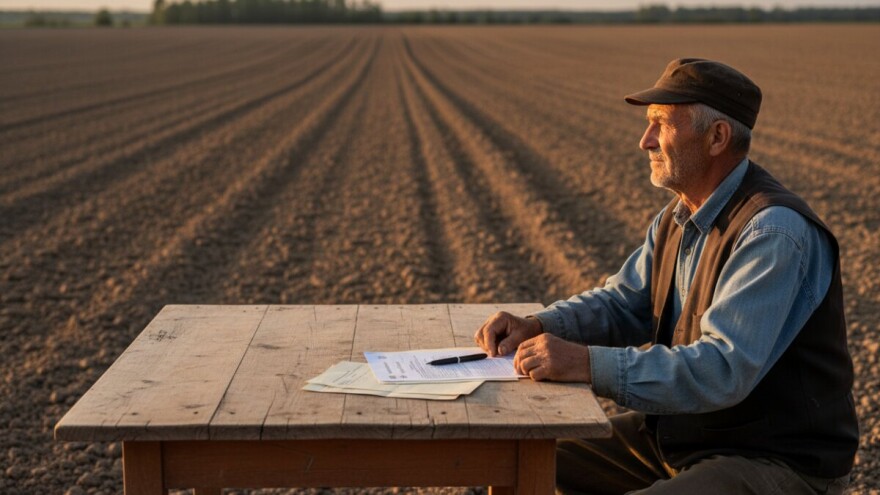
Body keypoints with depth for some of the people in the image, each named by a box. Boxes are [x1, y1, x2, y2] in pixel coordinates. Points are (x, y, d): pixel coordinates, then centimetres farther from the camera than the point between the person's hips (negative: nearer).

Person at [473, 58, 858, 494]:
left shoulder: (774, 233, -24)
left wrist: (589, 364, -36)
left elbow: (724, 370, -32)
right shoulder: (679, 218, 6)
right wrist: (536, 327, -5)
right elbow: (623, 304, 13)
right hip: (679, 433, 9)